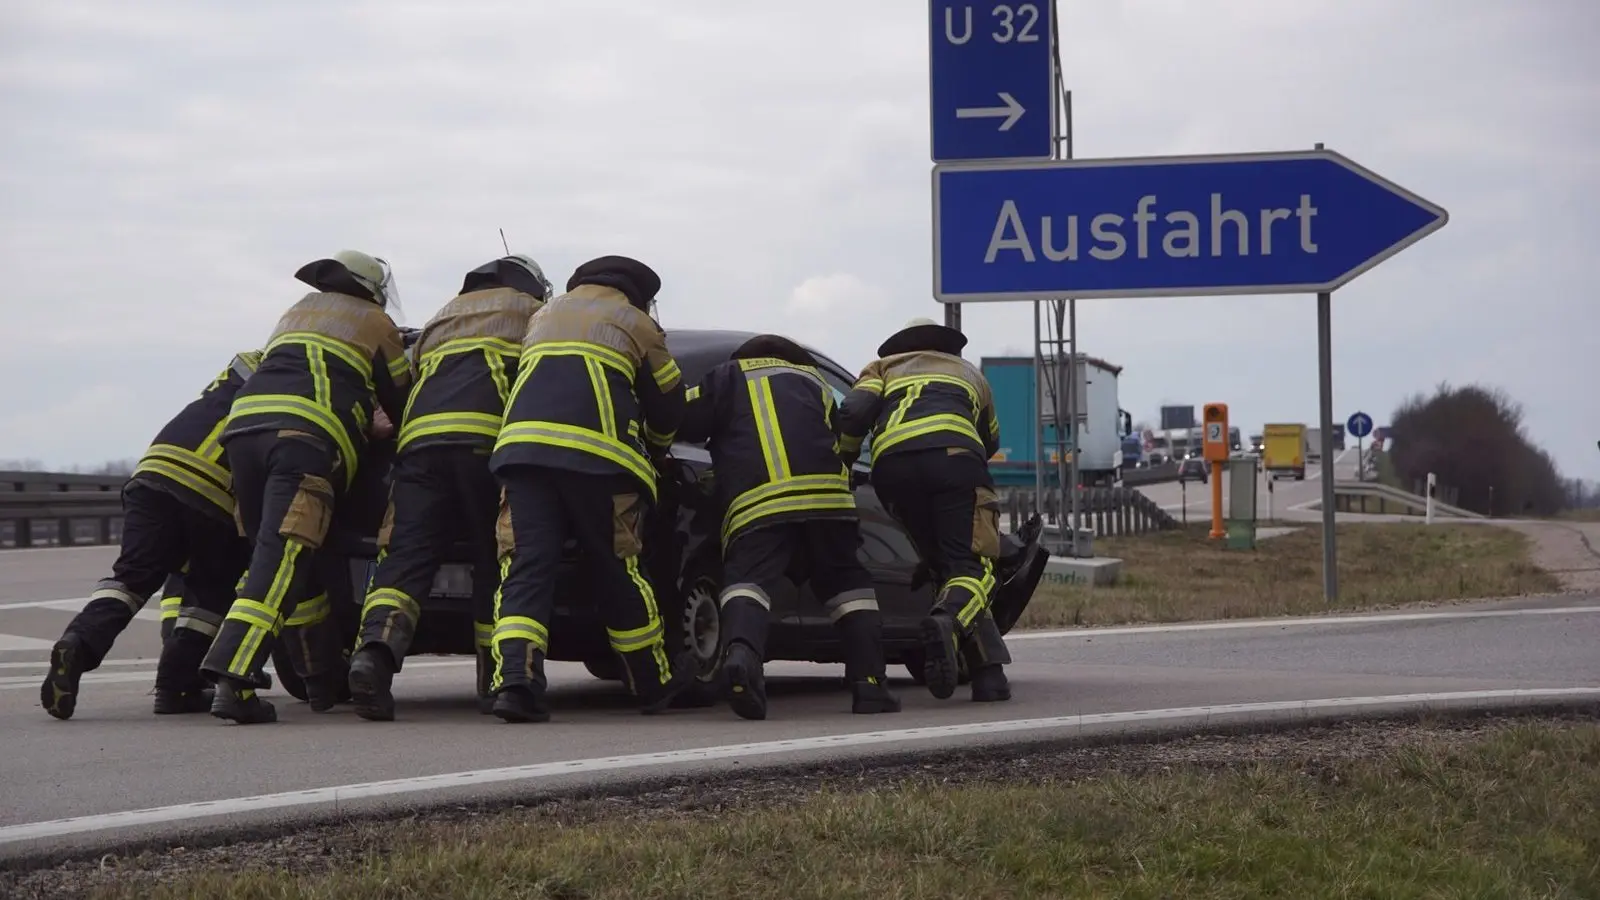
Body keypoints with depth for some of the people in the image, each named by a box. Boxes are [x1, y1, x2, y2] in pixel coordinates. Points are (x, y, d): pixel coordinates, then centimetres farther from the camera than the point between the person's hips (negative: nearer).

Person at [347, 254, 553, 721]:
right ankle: (494, 681, 10)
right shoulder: (532, 312, 25)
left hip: (421, 437, 3)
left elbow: (406, 387, 35)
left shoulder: (441, 319, 37)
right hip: (487, 440, -3)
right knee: (496, 560, 7)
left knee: (405, 558, -7)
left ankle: (374, 652, -31)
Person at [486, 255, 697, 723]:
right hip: (599, 455, -3)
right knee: (617, 573, 8)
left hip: (523, 445, 3)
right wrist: (654, 451, 43)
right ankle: (657, 683, 21)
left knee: (526, 569, -4)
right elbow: (668, 405, 22)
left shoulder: (543, 316, 31)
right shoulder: (634, 324, 19)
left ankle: (514, 680, -23)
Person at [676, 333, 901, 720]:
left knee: (746, 579, -10)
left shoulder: (727, 378, 24)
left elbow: (681, 419, 13)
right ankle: (870, 683, 9)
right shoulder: (813, 381, 34)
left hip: (754, 505, -2)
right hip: (826, 499, 2)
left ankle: (741, 653, -43)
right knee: (849, 584, 19)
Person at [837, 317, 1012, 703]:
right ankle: (948, 622, -40)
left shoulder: (883, 367, 33)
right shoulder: (968, 372, 38)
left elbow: (854, 412, 12)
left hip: (892, 465, 1)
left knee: (946, 566, 12)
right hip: (954, 456, -1)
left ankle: (988, 672, 1)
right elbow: (990, 442, 48)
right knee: (971, 565, -5)